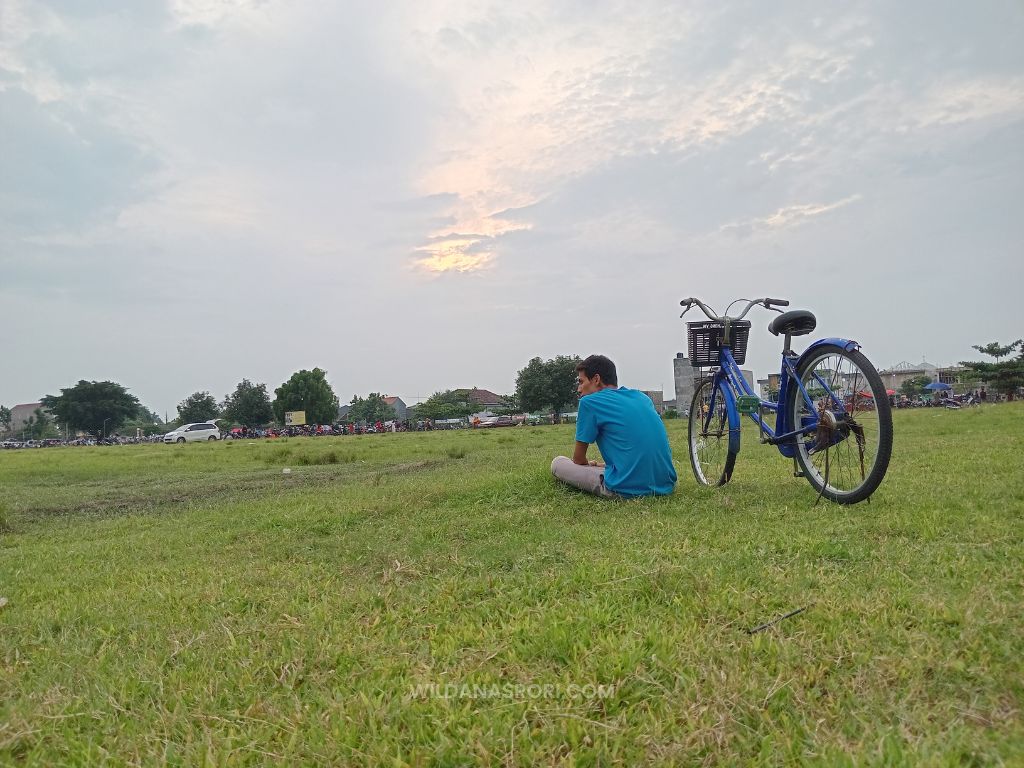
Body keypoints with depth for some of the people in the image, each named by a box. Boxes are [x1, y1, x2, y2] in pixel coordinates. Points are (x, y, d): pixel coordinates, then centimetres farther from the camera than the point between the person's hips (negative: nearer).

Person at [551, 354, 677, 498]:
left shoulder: (589, 402, -2)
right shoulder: (642, 397, 16)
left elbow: (578, 459, 6)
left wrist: (590, 464, 27)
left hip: (628, 489, -7)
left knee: (558, 463, 9)